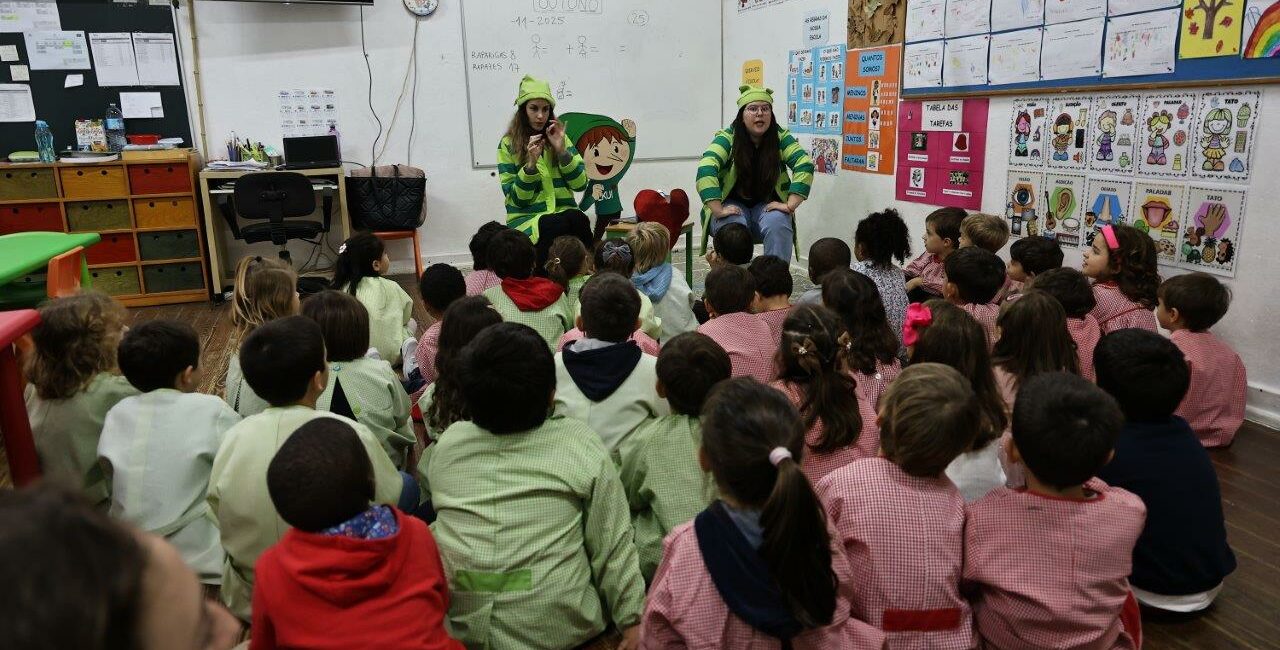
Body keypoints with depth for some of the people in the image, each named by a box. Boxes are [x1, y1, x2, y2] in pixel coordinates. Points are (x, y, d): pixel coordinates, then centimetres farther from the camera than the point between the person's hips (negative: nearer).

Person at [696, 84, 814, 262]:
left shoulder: (781, 137, -5)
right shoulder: (727, 138, -11)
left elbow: (804, 165, -13)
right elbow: (706, 169, -25)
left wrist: (790, 205, -24)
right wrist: (718, 211, -35)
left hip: (767, 205, 2)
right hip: (733, 205, -1)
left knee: (778, 223, -31)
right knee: (732, 225, -34)